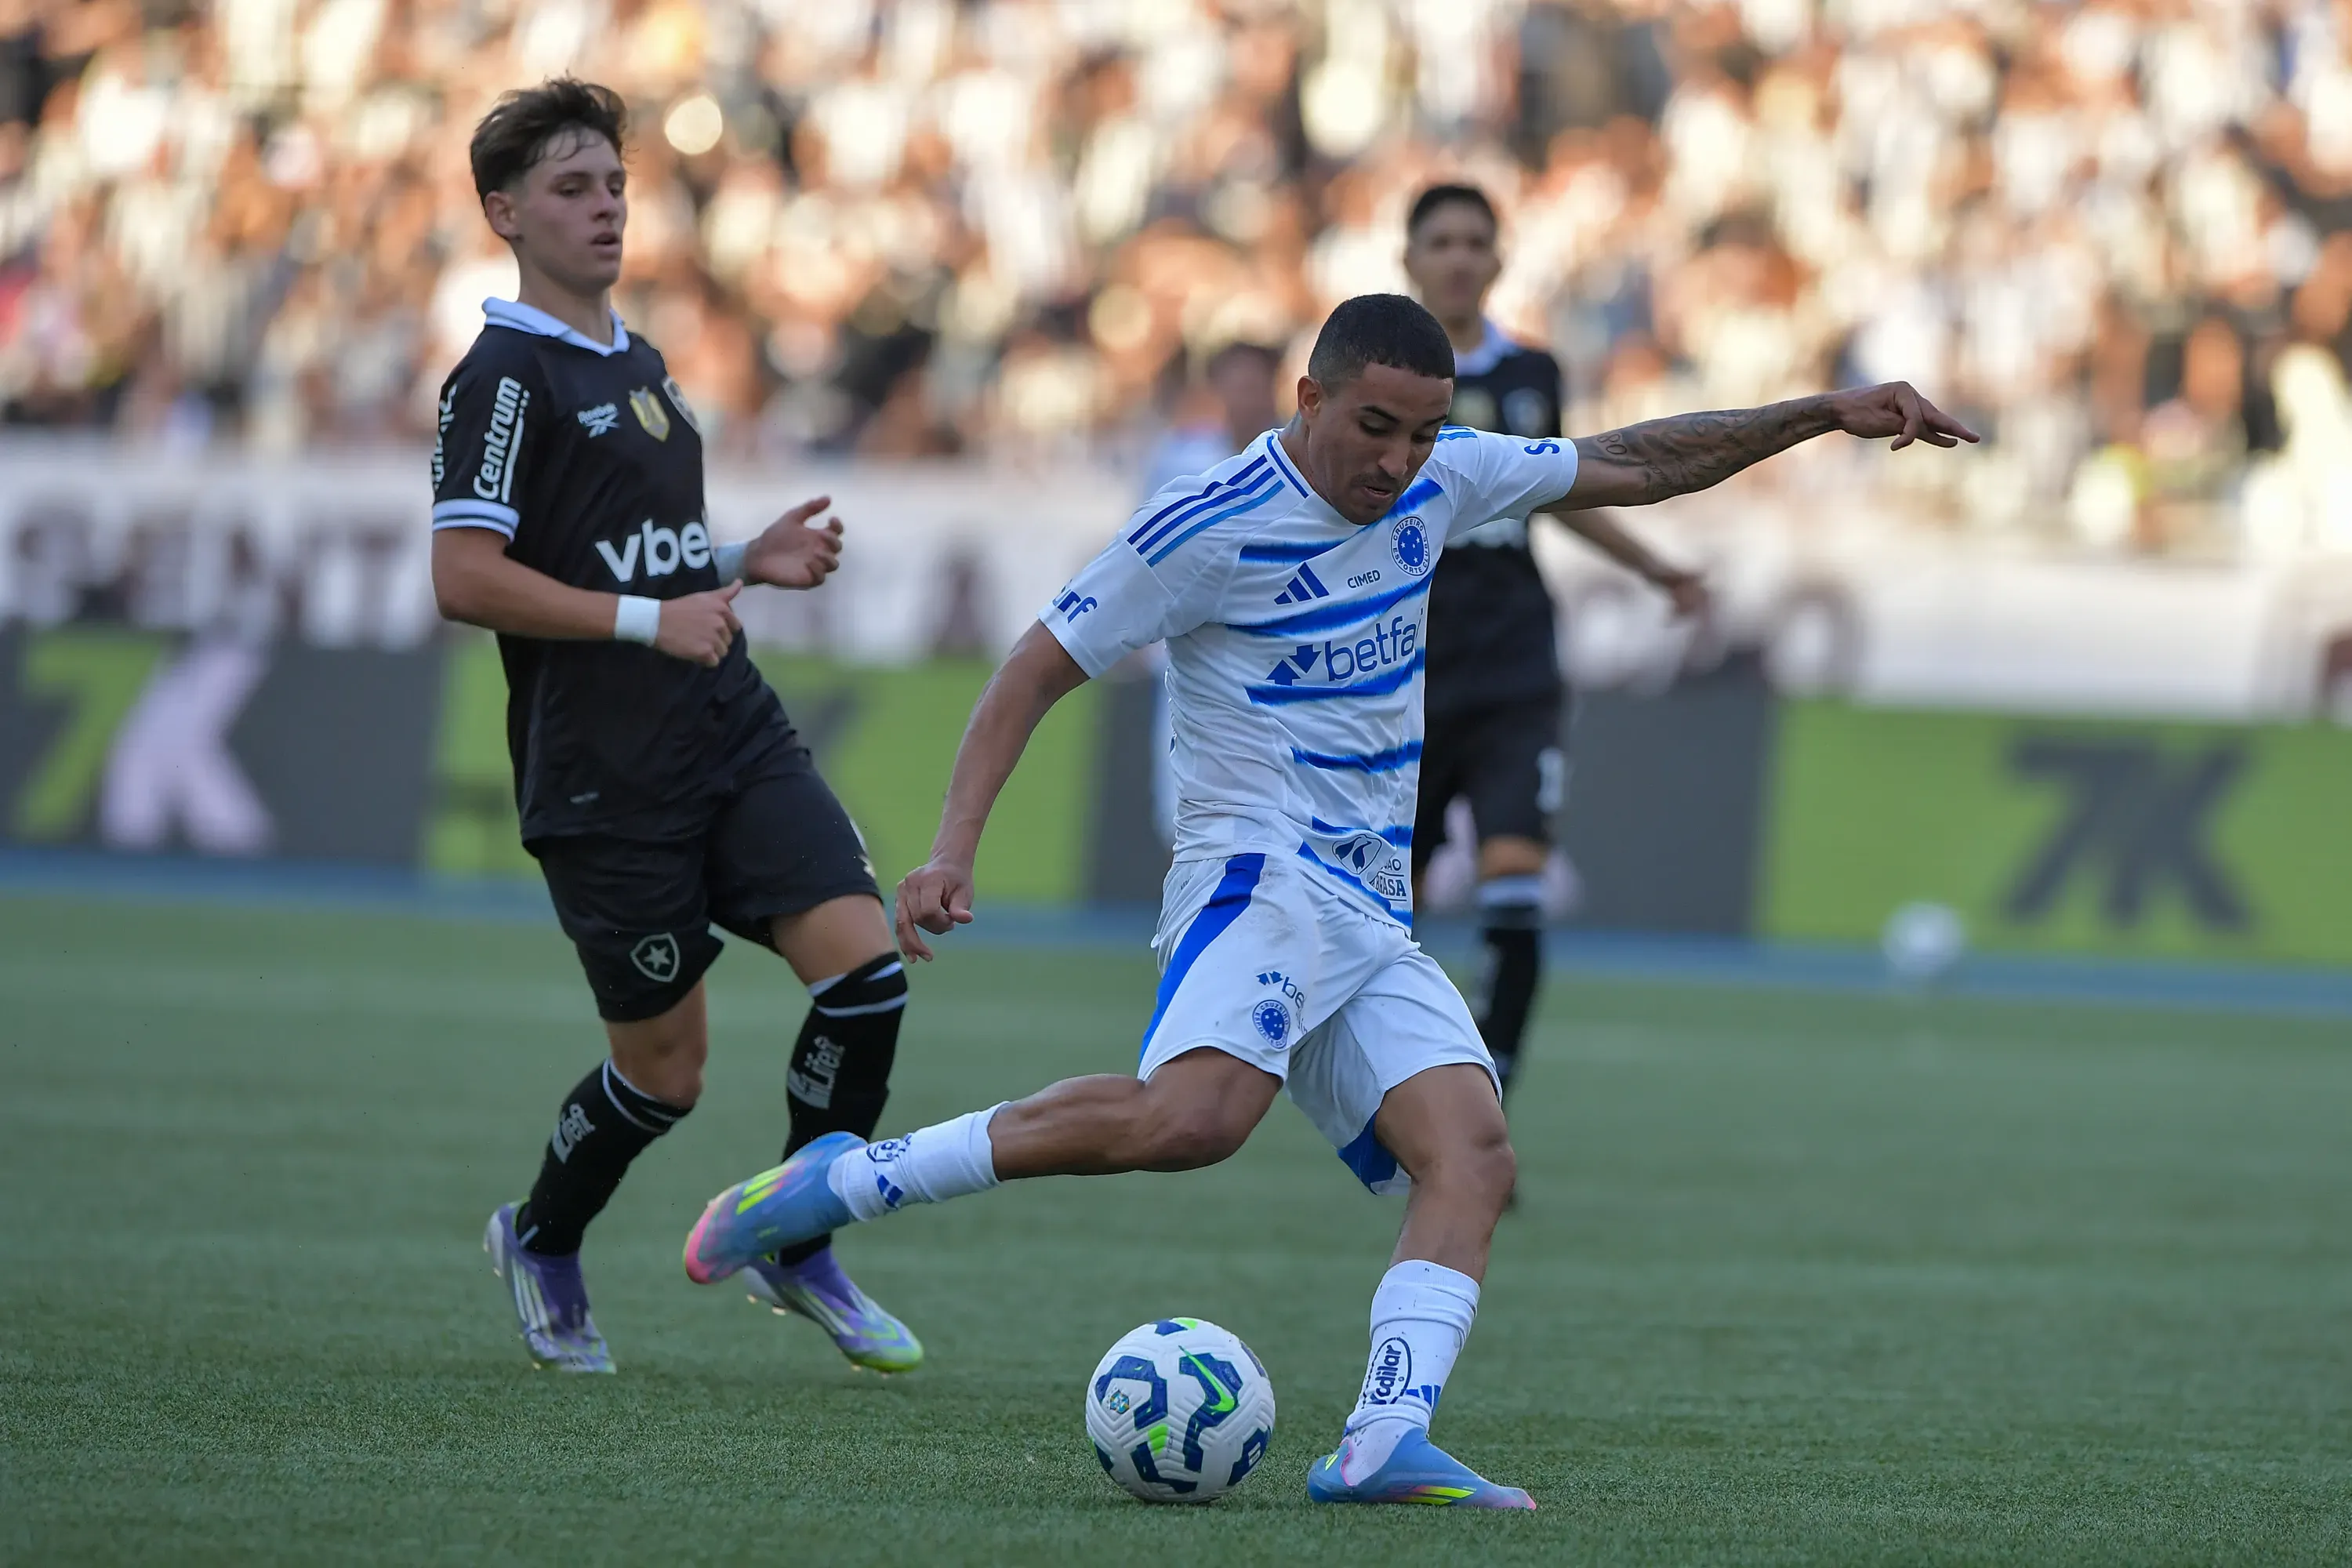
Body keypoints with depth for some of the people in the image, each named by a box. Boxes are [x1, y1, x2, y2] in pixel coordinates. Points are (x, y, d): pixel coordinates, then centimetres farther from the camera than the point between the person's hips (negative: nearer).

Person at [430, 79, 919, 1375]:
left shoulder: (636, 365, 18)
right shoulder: (503, 378, -10)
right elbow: (465, 579, -19)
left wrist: (750, 563, 11)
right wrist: (647, 617, -18)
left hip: (734, 736, 7)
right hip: (605, 779, -7)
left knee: (864, 962, -11)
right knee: (663, 1070, 1)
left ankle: (796, 1248, 5)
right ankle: (540, 1244, 30)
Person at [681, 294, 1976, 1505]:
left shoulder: (1434, 483, 11)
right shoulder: (1210, 527, -8)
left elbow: (1628, 468, 23)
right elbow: (1041, 666, -4)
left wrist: (1826, 414, 19)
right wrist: (952, 847, -14)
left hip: (1374, 921, 8)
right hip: (1261, 874, -8)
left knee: (1471, 1157, -15)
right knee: (1194, 1115, -34)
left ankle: (1386, 1443, -31)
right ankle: (836, 1183, -27)